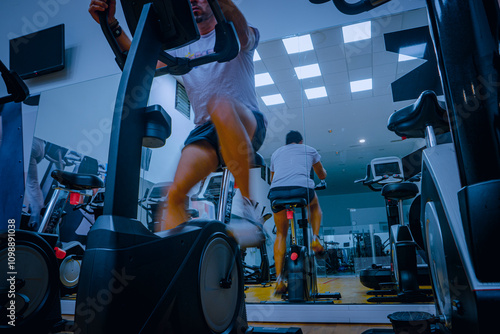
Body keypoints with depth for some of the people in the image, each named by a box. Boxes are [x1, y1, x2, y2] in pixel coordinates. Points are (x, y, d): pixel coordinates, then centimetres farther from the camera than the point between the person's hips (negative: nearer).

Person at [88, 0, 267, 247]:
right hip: (205, 129, 4)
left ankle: (247, 207, -36)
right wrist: (111, 25, -4)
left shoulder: (234, 34, 12)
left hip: (246, 123, -4)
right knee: (175, 192, -19)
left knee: (220, 105, -40)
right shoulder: (182, 49, 24)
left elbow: (238, 23, -15)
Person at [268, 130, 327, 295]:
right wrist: (323, 180, 65)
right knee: (315, 205, 36)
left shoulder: (276, 153, 31)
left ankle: (279, 280, 10)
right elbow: (321, 174, 42)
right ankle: (315, 239, 15)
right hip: (302, 189, -1)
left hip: (276, 192, 2)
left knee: (281, 234, 20)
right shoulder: (309, 150, 27)